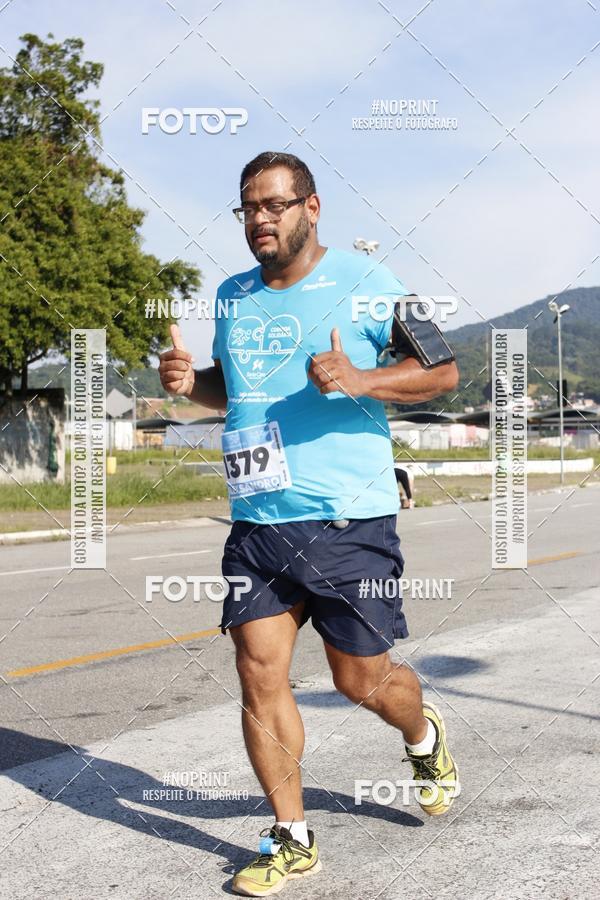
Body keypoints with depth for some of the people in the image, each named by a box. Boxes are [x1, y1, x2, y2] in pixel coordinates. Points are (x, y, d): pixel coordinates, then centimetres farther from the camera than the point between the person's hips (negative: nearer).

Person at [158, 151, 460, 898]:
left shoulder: (364, 284, -5)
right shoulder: (233, 296, 13)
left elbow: (443, 369, -6)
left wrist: (360, 381, -22)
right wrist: (190, 383, 4)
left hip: (349, 521, -5)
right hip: (256, 525, 5)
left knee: (361, 680, 5)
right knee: (259, 675, 0)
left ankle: (424, 737, 41)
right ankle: (290, 840, 15)